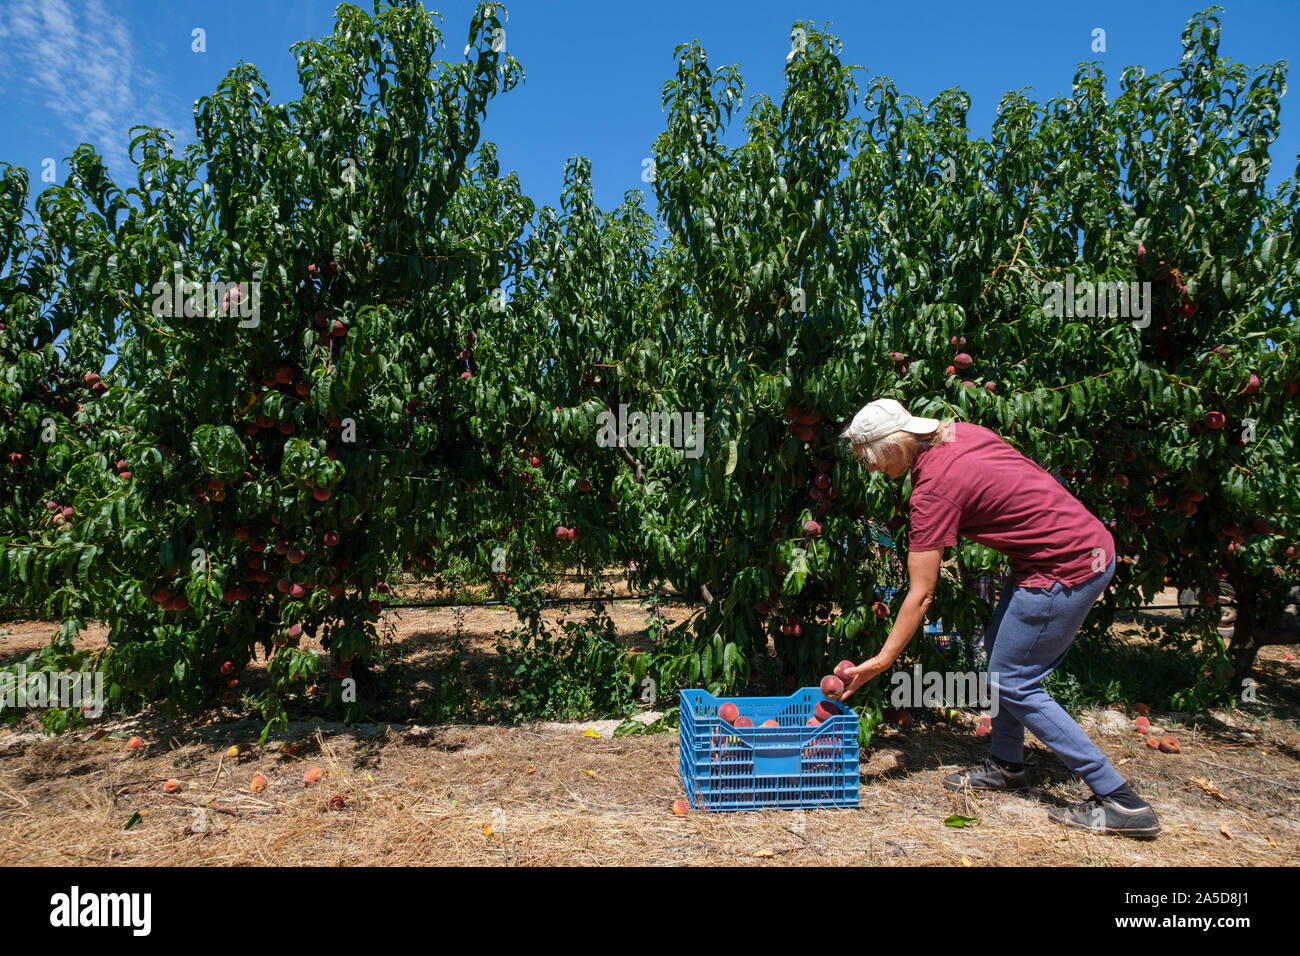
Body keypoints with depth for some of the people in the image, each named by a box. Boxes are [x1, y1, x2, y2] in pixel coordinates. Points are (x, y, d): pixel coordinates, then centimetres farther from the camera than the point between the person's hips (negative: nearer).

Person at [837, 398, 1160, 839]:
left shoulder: (934, 489, -20)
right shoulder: (958, 432, 3)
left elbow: (920, 595, -17)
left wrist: (882, 660, -9)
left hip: (1067, 568, -10)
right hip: (1092, 542, 10)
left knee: (1013, 684, 2)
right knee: (998, 647, 18)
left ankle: (1121, 802, 8)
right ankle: (1006, 765, 32)